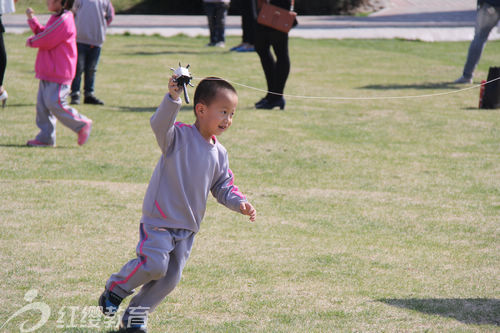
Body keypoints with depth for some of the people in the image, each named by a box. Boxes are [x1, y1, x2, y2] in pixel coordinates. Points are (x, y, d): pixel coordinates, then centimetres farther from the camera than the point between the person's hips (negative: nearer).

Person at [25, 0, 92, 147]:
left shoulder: (64, 21, -19)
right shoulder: (56, 18, 15)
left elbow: (47, 41, -19)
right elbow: (43, 33, 19)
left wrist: (31, 41, -1)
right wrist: (32, 19, 12)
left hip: (58, 74, -10)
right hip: (48, 73, 10)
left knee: (54, 103, -11)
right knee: (42, 104, 7)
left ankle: (82, 125, 4)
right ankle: (46, 138, 11)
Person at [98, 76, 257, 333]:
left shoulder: (219, 153, 6)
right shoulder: (179, 136, -13)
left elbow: (223, 186, 15)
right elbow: (160, 123, -34)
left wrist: (239, 203, -3)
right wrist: (173, 98, -51)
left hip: (188, 226, 7)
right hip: (159, 218, -6)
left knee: (170, 278, 7)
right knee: (154, 265, -19)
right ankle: (116, 288, 8)